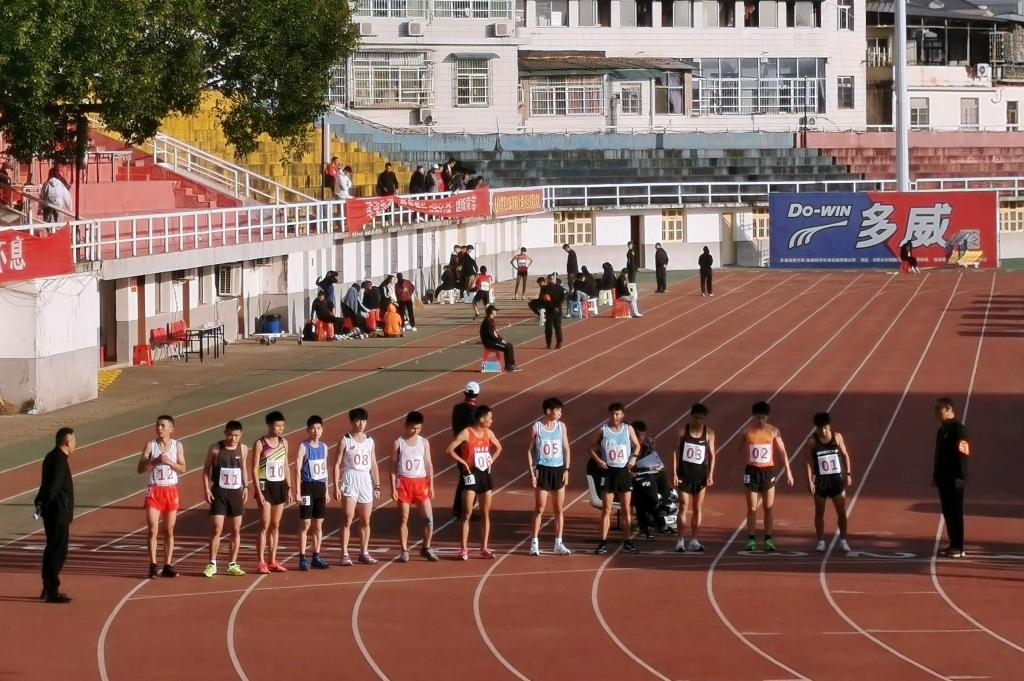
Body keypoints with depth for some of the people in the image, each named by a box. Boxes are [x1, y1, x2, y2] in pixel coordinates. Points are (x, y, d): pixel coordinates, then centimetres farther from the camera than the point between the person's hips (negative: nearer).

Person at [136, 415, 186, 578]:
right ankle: (153, 566, -5)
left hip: (171, 491, 2)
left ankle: (168, 566, 12)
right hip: (154, 491, -2)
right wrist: (154, 461, -21)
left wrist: (169, 462, -18)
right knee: (153, 530, -8)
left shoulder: (177, 446, 3)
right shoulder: (150, 445, -1)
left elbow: (182, 469, -3)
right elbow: (140, 469, -6)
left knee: (169, 531, 6)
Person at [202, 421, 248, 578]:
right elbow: (206, 469, 0)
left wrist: (246, 486, 3)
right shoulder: (215, 449, -6)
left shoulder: (243, 449, 4)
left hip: (236, 493, 3)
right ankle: (212, 564, -1)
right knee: (216, 529, -7)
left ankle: (233, 564, 14)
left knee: (236, 530, 6)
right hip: (219, 493, -3)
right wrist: (206, 489, -9)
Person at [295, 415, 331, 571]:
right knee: (305, 524, -4)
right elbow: (298, 470, -12)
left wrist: (326, 491, 16)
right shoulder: (303, 447, -8)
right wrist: (298, 492, -17)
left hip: (320, 487, 6)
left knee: (318, 524, 9)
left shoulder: (324, 447, 10)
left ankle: (316, 557, 16)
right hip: (308, 487, -6)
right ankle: (303, 558, 0)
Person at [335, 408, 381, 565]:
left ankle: (364, 553, 17)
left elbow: (374, 465, 14)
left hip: (366, 481, 4)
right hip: (349, 480, -4)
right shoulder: (345, 441, -2)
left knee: (365, 521, 7)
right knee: (347, 520, -8)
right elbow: (337, 465, -4)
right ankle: (344, 554, -6)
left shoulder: (370, 441, 10)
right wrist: (336, 486, -10)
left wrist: (377, 486, 10)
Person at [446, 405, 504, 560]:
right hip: (471, 475, -6)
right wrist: (463, 462, -16)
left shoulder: (488, 433, 6)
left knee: (486, 513, 8)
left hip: (485, 474, 6)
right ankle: (463, 548, -2)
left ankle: (484, 548, 14)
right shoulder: (466, 433, -13)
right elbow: (449, 450, -18)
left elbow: (498, 447, 24)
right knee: (467, 513, -6)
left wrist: (491, 460, 10)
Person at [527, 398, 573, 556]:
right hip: (542, 470, -3)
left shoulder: (561, 426, 3)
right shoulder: (536, 427, -5)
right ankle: (534, 542, 5)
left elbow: (566, 448, 9)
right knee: (539, 508, -2)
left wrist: (566, 470, 2)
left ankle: (558, 544, 11)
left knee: (559, 509, 5)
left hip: (558, 470, 3)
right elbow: (530, 450, -1)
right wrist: (532, 472, -7)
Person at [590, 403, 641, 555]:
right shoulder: (603, 430, -1)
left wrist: (634, 457, -3)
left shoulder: (628, 429, 3)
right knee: (606, 509, -1)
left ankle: (627, 541, 14)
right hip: (608, 472, -2)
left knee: (626, 509, 6)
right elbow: (592, 448, 6)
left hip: (624, 471, 2)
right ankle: (603, 542, 1)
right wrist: (598, 460, -10)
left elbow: (637, 445, 15)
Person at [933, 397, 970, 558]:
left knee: (955, 512, -5)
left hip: (954, 479, -9)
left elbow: (963, 454, -18)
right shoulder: (942, 429, 15)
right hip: (943, 478, 9)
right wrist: (935, 475, 20)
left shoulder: (959, 429, -13)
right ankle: (953, 545, 17)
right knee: (947, 512, 11)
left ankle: (958, 547, -2)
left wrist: (960, 477, -22)